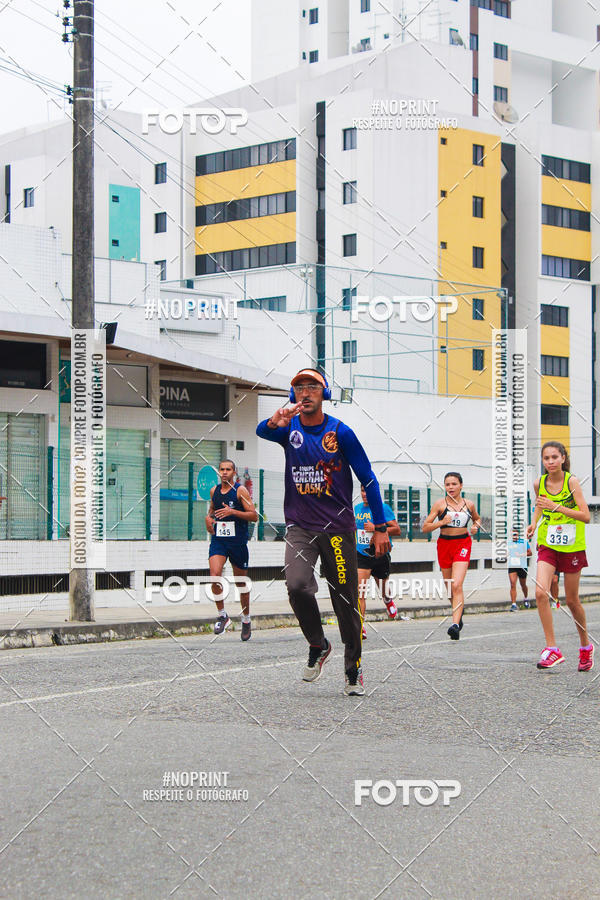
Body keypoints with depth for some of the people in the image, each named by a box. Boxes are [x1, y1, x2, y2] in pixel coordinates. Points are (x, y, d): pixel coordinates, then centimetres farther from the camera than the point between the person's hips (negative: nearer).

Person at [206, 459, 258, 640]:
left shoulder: (240, 490, -6)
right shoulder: (214, 490, 8)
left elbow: (254, 516, -10)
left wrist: (232, 512, -21)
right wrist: (209, 517, 5)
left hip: (238, 542, -3)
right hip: (218, 540, 3)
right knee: (215, 574, -21)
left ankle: (246, 621, 26)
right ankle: (222, 615, -8)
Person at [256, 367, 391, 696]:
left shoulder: (340, 432, -1)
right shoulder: (289, 429, 5)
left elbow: (368, 480, 1)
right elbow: (262, 431, -18)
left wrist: (380, 527, -4)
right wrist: (274, 422, -43)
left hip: (338, 527, -1)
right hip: (300, 526, 1)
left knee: (346, 600, 1)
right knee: (297, 585, -21)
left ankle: (353, 668, 18)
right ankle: (317, 645, 3)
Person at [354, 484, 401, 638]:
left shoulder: (383, 508, -7)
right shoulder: (357, 509, 9)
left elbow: (397, 529, -11)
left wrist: (377, 528, -22)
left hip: (380, 555, -2)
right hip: (361, 555, 2)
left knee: (383, 590, 18)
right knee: (359, 590, -16)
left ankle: (388, 601, 56)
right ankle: (360, 626, -20)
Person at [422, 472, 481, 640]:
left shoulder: (469, 504, 5)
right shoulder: (440, 504, -1)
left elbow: (477, 518, 26)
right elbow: (425, 527, -3)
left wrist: (475, 526, 4)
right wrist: (441, 522, -19)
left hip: (463, 544, -1)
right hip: (444, 544, 2)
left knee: (456, 585, -18)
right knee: (449, 587, 13)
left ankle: (455, 625, -27)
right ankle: (459, 612, 43)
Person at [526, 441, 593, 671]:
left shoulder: (571, 481, -12)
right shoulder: (539, 484, -1)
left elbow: (586, 516, -17)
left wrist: (556, 507, -25)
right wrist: (534, 523, 4)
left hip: (572, 547, -3)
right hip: (547, 545, 3)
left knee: (572, 600, 7)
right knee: (541, 593, -17)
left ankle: (586, 646, 31)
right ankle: (552, 649, -12)